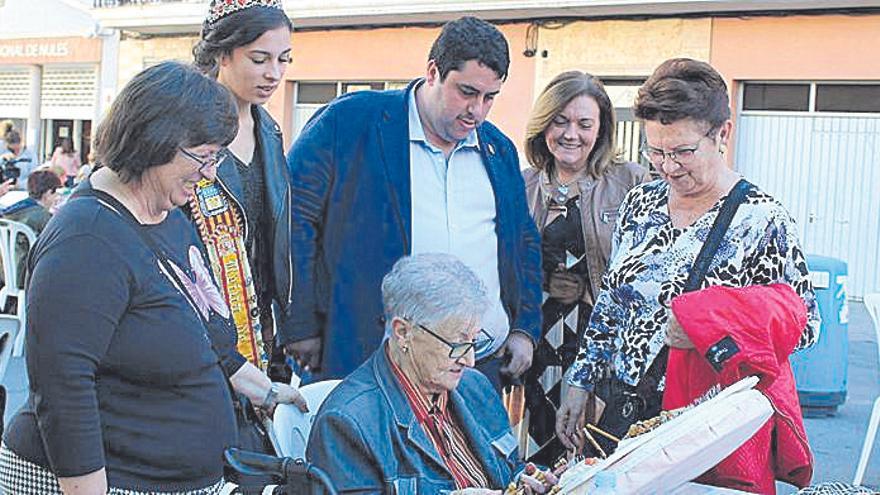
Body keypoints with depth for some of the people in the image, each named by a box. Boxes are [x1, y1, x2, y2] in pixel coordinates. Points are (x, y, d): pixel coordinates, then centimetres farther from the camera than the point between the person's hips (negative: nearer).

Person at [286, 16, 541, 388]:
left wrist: (525, 329, 13)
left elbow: (524, 243, 24)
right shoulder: (349, 121, -3)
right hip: (367, 360, -4)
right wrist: (301, 327, -9)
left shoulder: (499, 151, 15)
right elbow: (294, 219, -6)